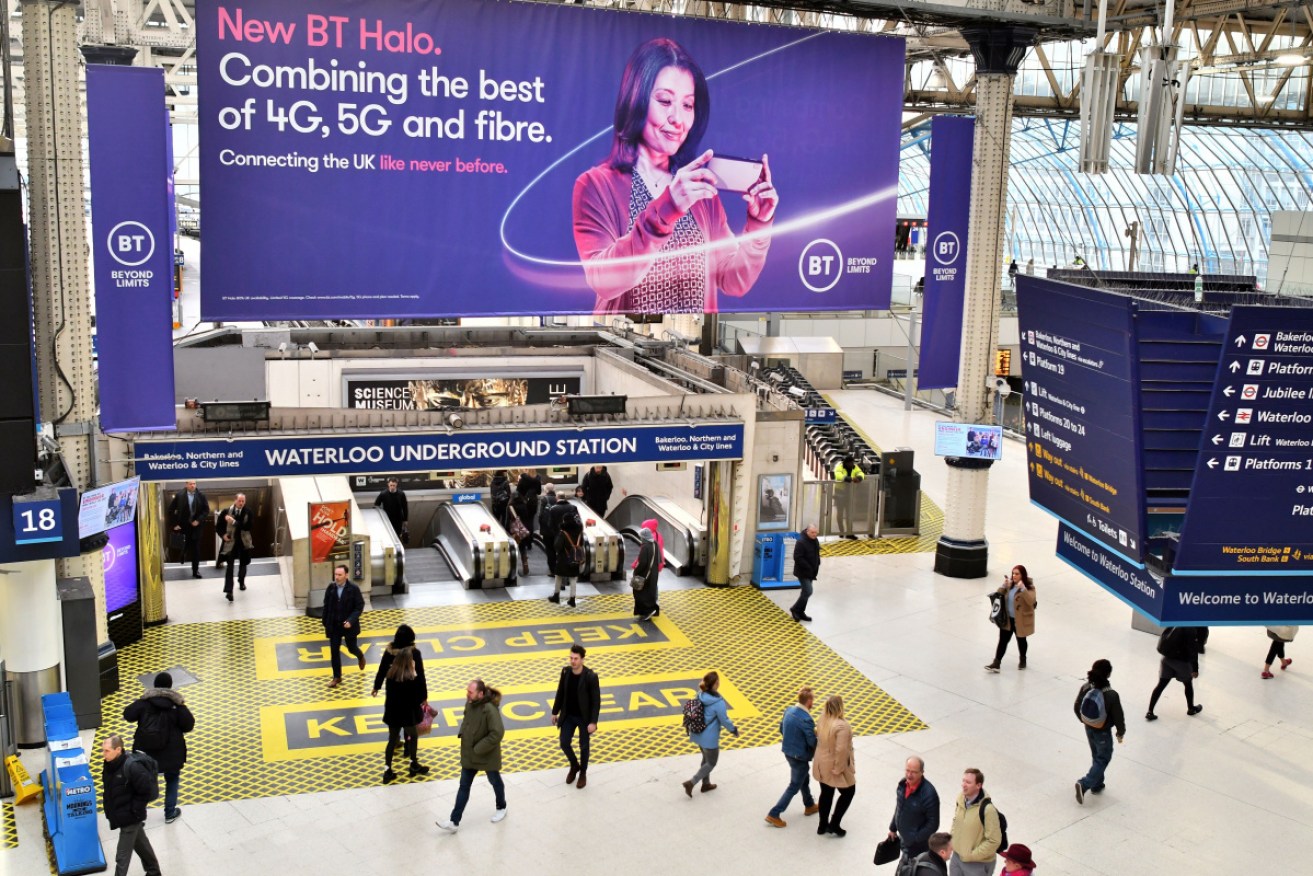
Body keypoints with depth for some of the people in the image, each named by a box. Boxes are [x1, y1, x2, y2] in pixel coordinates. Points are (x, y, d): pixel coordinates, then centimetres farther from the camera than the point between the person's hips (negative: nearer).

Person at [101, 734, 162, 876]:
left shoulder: (132, 767, -29)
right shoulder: (110, 764, -4)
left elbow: (150, 791, -23)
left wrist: (134, 809, -17)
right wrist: (110, 809, 8)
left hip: (130, 817, -8)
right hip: (120, 815, 8)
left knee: (122, 857, 0)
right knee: (141, 845, 26)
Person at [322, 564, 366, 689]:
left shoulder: (353, 589, -14)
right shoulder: (330, 588, -5)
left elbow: (359, 607, -12)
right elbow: (326, 607, 4)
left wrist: (351, 620, -23)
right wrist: (325, 623, 5)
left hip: (349, 625, -2)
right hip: (333, 626, 2)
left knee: (351, 648, 13)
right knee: (334, 652, 4)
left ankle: (360, 657, 49)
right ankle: (337, 677, 15)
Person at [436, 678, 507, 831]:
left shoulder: (489, 709, -30)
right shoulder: (470, 704, -7)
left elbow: (497, 733, -31)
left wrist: (479, 748, -25)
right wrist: (462, 733, -1)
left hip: (488, 756, -6)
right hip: (469, 756, 6)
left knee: (495, 783, 20)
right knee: (464, 787, 9)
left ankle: (501, 808, 45)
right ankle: (454, 822, 13)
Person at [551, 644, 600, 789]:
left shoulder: (591, 676, -22)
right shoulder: (565, 671, -8)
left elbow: (596, 700, -17)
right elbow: (560, 693, 5)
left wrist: (593, 722, -19)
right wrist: (555, 712, 10)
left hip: (584, 717, -4)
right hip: (568, 716, 4)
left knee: (583, 746, 10)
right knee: (564, 743, 5)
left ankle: (583, 773, 33)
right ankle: (574, 766, 34)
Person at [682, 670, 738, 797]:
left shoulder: (700, 696, -6)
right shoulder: (718, 702, -27)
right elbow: (724, 720, -17)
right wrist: (734, 729, 2)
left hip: (698, 734, 7)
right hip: (710, 737, -7)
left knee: (706, 758, 27)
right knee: (711, 762, 12)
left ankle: (706, 784, 40)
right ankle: (691, 783, 3)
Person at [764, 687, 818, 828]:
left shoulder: (789, 710, -5)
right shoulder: (806, 719, -30)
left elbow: (782, 729, 7)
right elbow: (813, 742, -23)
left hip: (788, 752, 8)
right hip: (800, 757, -8)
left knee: (804, 779, 28)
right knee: (794, 786, 7)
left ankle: (809, 806, 48)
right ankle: (774, 814, 10)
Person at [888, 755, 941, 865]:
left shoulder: (929, 794, -29)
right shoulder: (903, 784, -6)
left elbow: (933, 824, -22)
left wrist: (915, 839, -20)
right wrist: (893, 828, 17)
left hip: (918, 846, -7)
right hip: (904, 840, 7)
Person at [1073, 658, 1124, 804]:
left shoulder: (1085, 688, -14)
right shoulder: (1112, 695, -29)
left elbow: (1077, 707, -1)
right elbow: (1118, 716, -17)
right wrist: (1121, 733, 1)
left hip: (1088, 728, 5)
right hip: (1103, 732, -5)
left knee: (1096, 756, 26)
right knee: (1103, 759, 12)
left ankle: (1097, 785, 39)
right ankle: (1084, 784, -2)